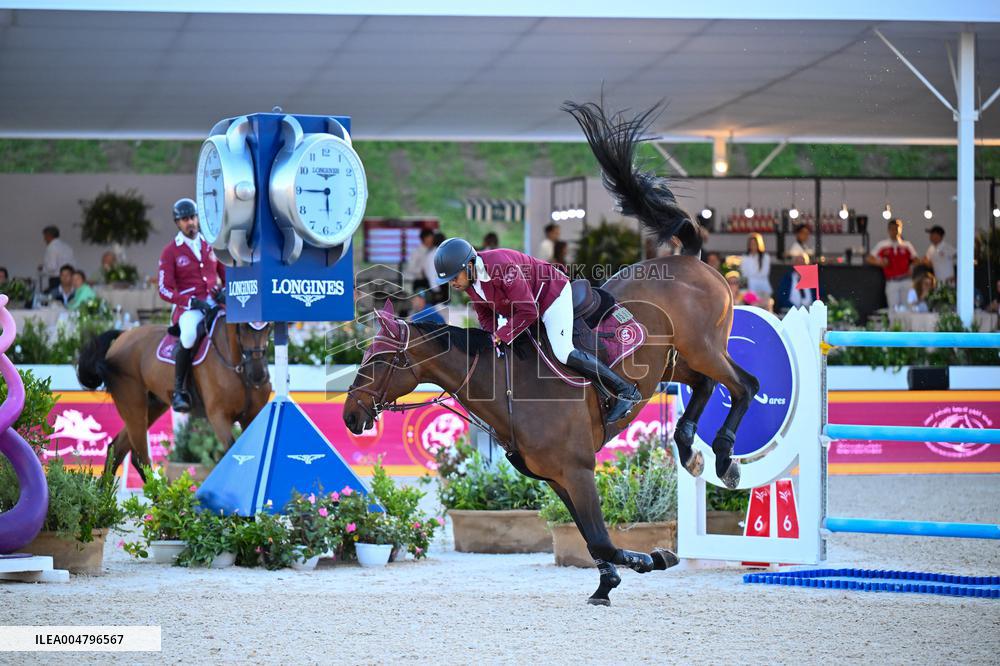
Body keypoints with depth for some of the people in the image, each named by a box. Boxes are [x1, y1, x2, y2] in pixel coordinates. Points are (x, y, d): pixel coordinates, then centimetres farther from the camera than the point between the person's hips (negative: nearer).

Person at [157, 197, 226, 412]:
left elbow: (227, 275, 24)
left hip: (215, 302, 5)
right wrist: (191, 301, -16)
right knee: (190, 334, -39)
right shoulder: (170, 252, 4)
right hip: (188, 307, -4)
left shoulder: (210, 246, 17)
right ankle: (179, 391, -26)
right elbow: (165, 290, -3)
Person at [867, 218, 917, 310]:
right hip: (891, 282, -1)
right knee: (893, 309, -5)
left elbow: (915, 260, 12)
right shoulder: (882, 245, 6)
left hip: (905, 281, 1)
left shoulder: (907, 245, 8)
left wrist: (912, 269, -9)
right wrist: (879, 262, -12)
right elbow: (869, 258, 6)